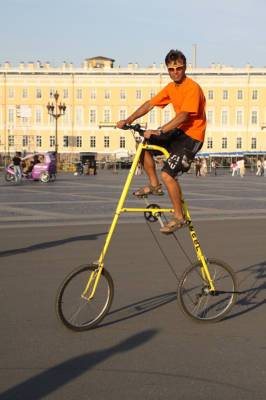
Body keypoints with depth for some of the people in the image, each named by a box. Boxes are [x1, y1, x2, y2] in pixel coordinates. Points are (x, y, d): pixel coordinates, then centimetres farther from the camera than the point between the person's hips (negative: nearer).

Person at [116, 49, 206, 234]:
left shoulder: (192, 88, -19)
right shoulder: (171, 88, 8)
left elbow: (183, 116, -29)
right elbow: (150, 104, 7)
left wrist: (159, 131, -35)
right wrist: (128, 120, -4)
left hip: (192, 136, -9)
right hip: (178, 132, 9)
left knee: (167, 174, -19)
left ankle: (179, 217, -4)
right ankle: (154, 185, 14)